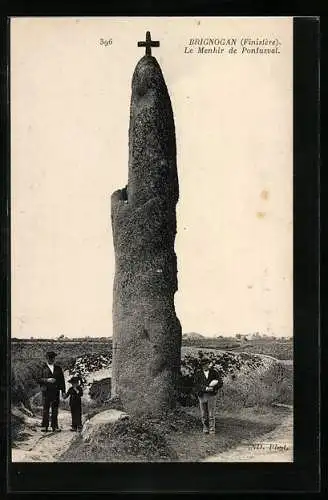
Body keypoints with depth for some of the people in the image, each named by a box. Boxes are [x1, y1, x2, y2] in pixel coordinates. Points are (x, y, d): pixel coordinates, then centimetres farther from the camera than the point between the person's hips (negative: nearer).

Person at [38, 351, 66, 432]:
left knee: (55, 409, 2)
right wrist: (47, 380, -16)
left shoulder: (58, 368, 16)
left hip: (55, 391, 2)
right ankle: (44, 426, 5)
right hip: (46, 391, -2)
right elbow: (39, 379, 0)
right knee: (45, 409, -2)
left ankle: (55, 426, 6)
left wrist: (63, 391, 8)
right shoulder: (43, 368, 7)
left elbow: (62, 380, 15)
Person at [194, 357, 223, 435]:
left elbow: (220, 383, 0)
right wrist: (206, 388, -18)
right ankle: (205, 428, 19)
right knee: (203, 414, 6)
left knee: (211, 414, -2)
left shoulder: (214, 372, 3)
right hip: (202, 395, 1)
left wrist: (212, 388, -16)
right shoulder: (198, 373, 4)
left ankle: (212, 429, 6)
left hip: (211, 395, -1)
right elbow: (197, 384, -5)